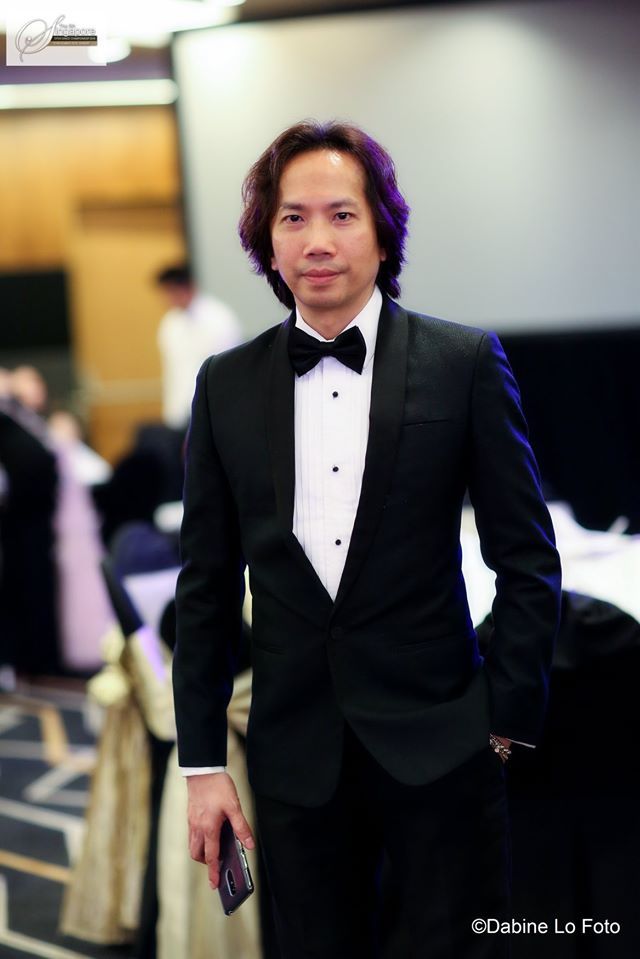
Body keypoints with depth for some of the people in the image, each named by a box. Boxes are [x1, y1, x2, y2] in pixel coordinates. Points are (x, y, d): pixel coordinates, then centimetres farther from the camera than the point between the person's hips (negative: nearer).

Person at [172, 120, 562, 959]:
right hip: (297, 754, 2)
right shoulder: (226, 385, 4)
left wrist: (510, 717, -3)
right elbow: (207, 584, 7)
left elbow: (528, 557, 0)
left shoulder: (464, 362, -3)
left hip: (440, 744, -2)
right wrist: (202, 763, 5)